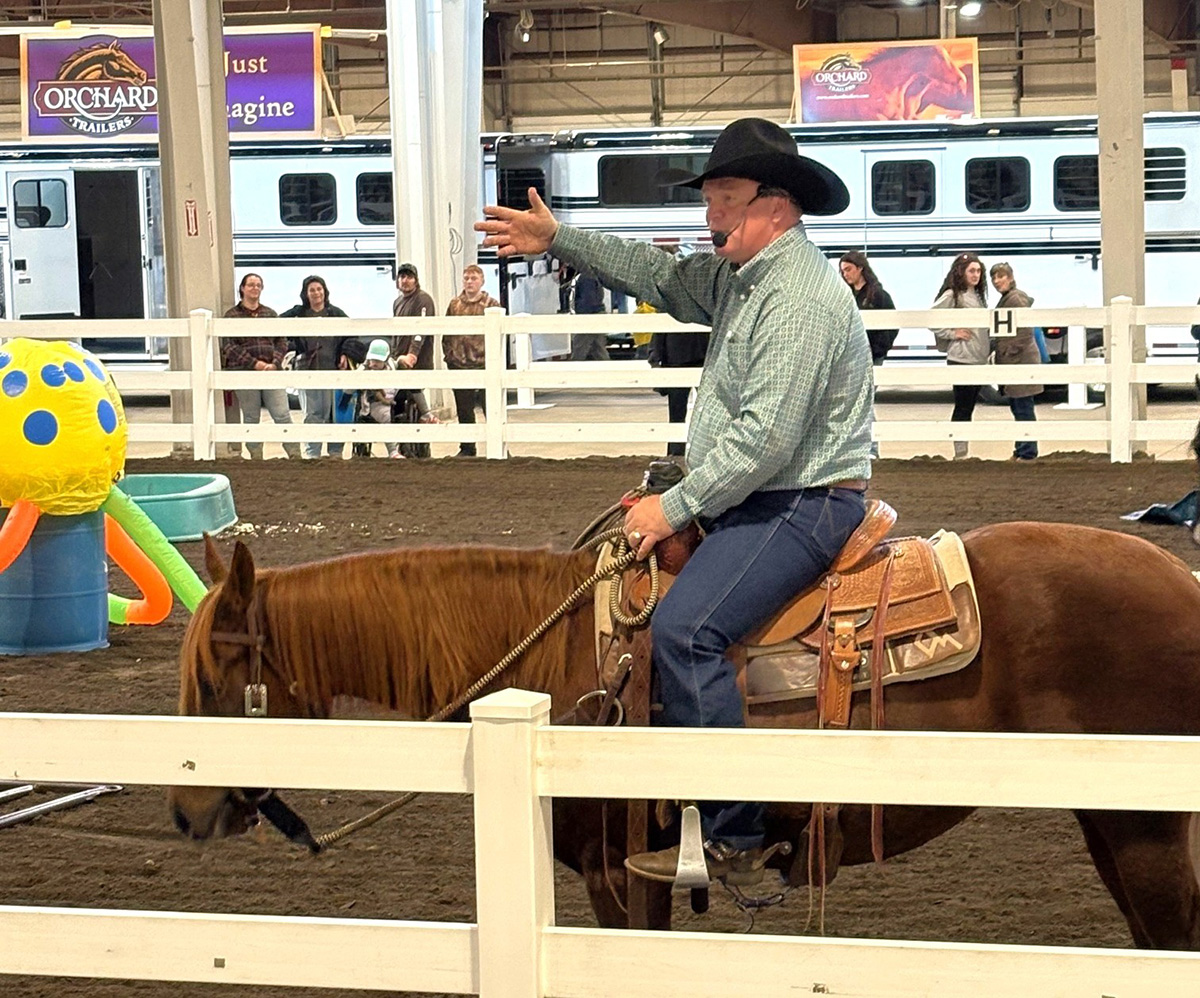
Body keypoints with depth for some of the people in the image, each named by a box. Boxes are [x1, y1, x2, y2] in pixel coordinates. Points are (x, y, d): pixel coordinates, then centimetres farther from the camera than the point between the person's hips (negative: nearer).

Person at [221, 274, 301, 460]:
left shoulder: (270, 314, 14)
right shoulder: (232, 316, 3)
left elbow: (282, 342, 11)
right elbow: (229, 347, -5)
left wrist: (275, 363, -7)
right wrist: (254, 363, -13)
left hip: (272, 371, 2)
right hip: (244, 373, -2)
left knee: (283, 415, -5)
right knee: (251, 418, 3)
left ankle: (295, 455, -5)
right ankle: (256, 457, 10)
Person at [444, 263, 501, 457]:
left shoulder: (491, 304, 0)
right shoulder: (455, 305, 11)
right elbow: (446, 334, 14)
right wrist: (449, 355, 5)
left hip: (484, 364, -4)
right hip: (459, 366, 4)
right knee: (464, 411, 12)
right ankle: (467, 448, 21)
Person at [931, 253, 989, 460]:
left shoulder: (977, 295, 15)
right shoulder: (952, 295, -10)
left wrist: (990, 349, 13)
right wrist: (951, 333, -13)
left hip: (979, 358, 8)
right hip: (961, 359, -8)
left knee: (969, 406, 10)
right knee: (962, 406, -4)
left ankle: (964, 451, 14)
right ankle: (960, 451, 0)